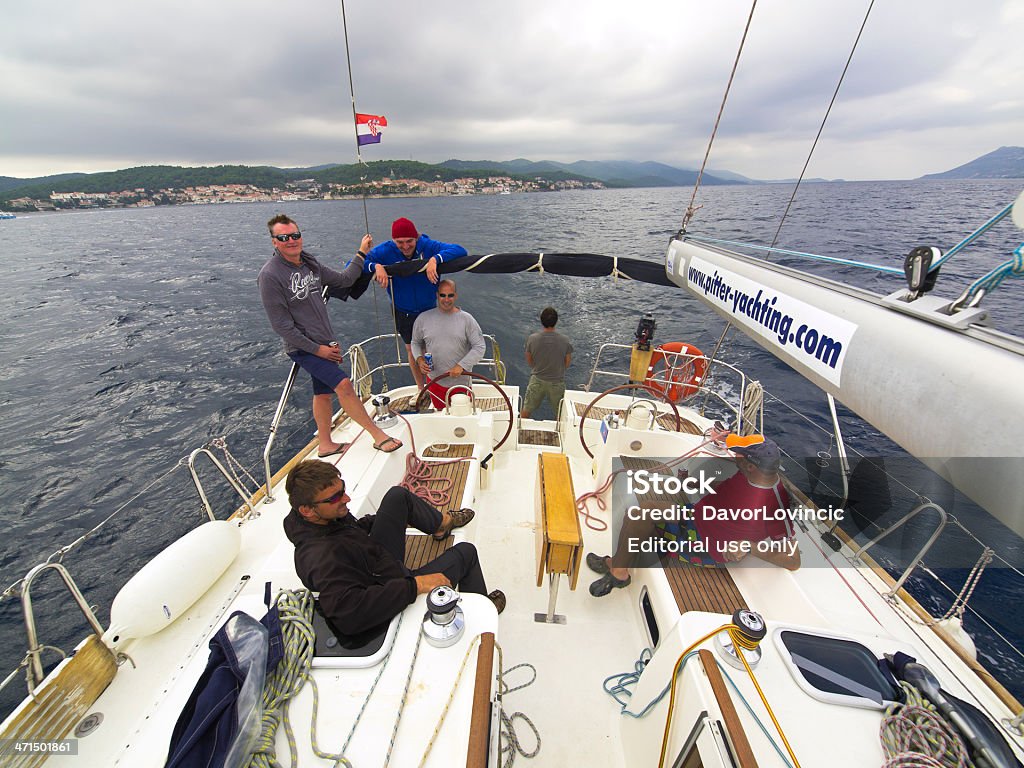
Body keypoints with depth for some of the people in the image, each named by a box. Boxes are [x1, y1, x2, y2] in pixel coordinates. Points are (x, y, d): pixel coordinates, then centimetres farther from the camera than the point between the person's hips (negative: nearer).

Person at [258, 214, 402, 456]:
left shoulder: (310, 263, 8)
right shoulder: (270, 275, -14)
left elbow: (343, 280, 20)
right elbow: (281, 325, -15)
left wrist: (361, 253, 17)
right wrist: (317, 348, -15)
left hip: (324, 343, 8)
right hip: (303, 348, -8)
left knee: (323, 393, 14)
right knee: (343, 384, -20)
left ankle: (325, 445, 29)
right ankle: (379, 436, -11)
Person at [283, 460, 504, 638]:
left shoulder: (320, 518, -13)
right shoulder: (323, 556, -40)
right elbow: (349, 615, -47)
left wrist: (402, 517, 15)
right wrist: (415, 585, -43)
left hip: (379, 561, 8)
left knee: (398, 495, 8)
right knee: (466, 552, 3)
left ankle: (442, 522, 34)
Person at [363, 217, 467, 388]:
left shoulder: (427, 246, -21)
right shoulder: (385, 251, -19)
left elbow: (460, 250, -30)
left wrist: (435, 259, -45)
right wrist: (376, 266, -38)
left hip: (429, 308, -1)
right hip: (403, 312, 1)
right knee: (412, 350, 16)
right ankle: (421, 389, 38)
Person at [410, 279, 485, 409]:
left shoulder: (466, 319, -7)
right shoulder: (423, 318, -1)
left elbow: (479, 347, -9)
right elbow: (415, 343, 12)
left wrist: (461, 366, -20)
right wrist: (419, 359, -8)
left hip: (461, 381, -1)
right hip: (435, 382, 1)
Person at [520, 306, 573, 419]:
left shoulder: (532, 338, -14)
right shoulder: (564, 341, -15)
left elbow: (529, 362, -1)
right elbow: (567, 364, -3)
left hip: (537, 381, 1)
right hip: (557, 382, 0)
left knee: (526, 411, 18)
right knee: (560, 414, 20)